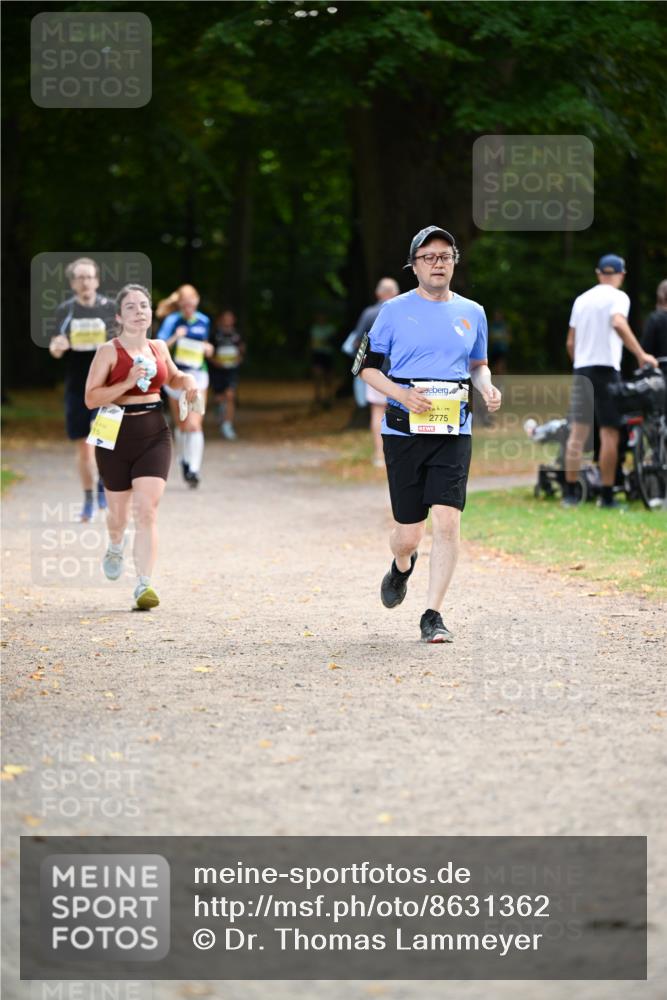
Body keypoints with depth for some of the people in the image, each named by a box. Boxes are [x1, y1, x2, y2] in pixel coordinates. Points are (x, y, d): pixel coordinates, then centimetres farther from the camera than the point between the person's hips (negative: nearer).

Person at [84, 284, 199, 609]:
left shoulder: (158, 348, 7)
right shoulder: (109, 352, -9)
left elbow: (172, 376, 28)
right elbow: (91, 397, -15)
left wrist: (187, 382, 5)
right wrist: (128, 383, -24)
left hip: (154, 436, 2)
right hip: (116, 436, -2)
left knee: (147, 510, -12)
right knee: (119, 510, 13)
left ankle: (144, 585, -13)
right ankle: (115, 547, 49)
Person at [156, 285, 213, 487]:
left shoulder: (203, 321, 6)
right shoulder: (172, 321, -6)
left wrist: (207, 349, 2)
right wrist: (175, 338, -29)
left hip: (198, 376, 1)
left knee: (195, 425, -12)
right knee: (181, 425, 9)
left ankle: (194, 470, -17)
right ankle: (184, 460, 33)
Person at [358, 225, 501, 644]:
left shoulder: (472, 313, 10)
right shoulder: (395, 310, 1)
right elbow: (367, 365, 5)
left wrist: (487, 387, 1)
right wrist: (400, 393, -13)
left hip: (454, 432, 1)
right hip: (404, 431, -1)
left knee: (448, 521, -15)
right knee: (409, 534, 2)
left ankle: (433, 616, -6)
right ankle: (402, 566, 41)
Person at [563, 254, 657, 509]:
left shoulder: (582, 299, 16)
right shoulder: (618, 297, -3)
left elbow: (570, 342, 17)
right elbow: (618, 323, -23)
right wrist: (640, 354, -23)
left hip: (581, 370, 6)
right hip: (606, 368, -6)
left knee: (578, 433, 6)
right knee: (609, 433, -2)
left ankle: (570, 493, 4)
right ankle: (606, 495, -4)